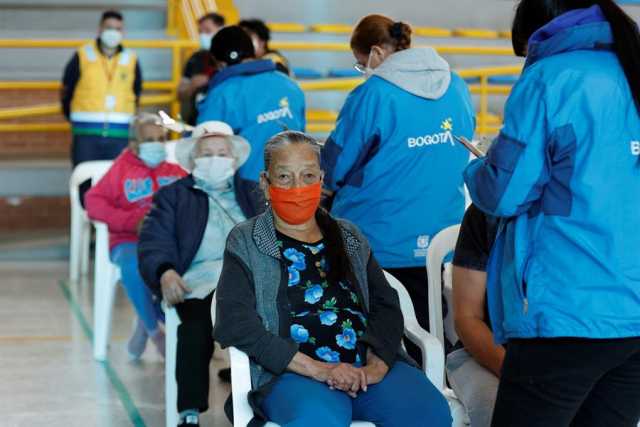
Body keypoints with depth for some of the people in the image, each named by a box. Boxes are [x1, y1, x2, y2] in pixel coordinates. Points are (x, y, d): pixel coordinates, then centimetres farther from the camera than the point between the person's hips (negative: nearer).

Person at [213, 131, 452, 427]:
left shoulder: (349, 238, 21)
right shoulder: (245, 242, 8)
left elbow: (386, 306, 11)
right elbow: (235, 323, -6)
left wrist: (376, 366, -11)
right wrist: (318, 369, -16)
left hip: (368, 364, 4)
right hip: (294, 372, -4)